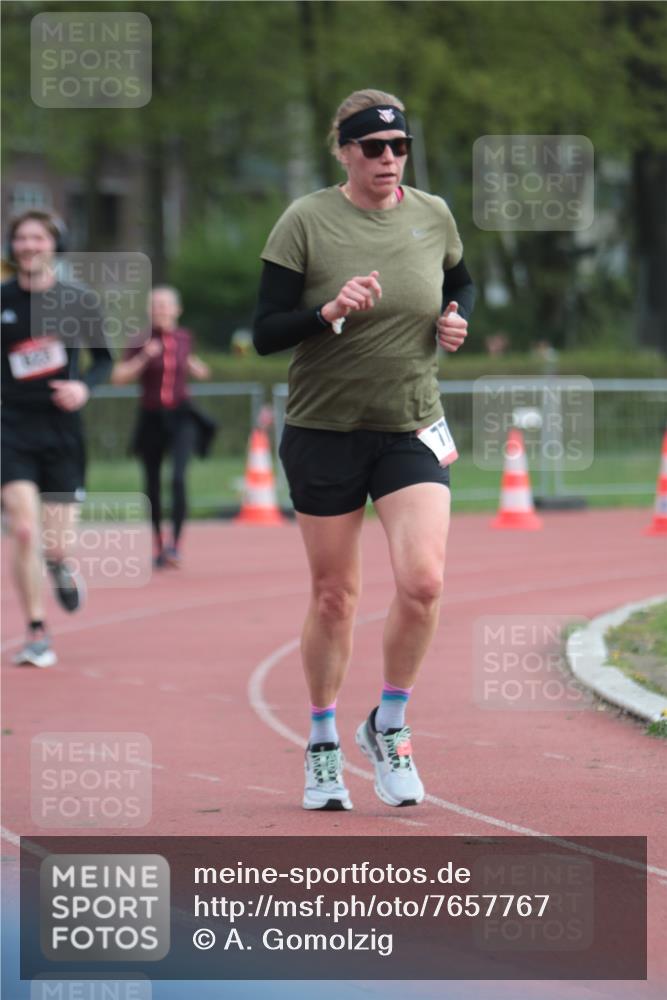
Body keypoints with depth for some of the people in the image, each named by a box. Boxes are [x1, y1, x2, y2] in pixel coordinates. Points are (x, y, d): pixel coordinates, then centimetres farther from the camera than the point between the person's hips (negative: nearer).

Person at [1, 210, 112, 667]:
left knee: (56, 546, 1)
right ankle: (37, 633, -1)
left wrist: (84, 386, -10)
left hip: (62, 431, 1)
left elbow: (104, 359, 8)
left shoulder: (76, 302, -2)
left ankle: (61, 564, 40)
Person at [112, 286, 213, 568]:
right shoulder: (142, 339, -5)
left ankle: (175, 544, -19)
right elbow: (118, 376, -9)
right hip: (151, 418, 0)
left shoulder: (184, 337, 4)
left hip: (180, 417, 0)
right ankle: (158, 546, 24)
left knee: (178, 478, -20)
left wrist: (195, 369, 6)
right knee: (152, 485, 7)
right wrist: (144, 358, -19)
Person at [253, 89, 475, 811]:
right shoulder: (306, 222, -8)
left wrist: (455, 320, 1)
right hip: (324, 430, -2)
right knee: (333, 595, 6)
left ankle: (388, 727, 7)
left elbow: (460, 285, 23)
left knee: (422, 582, -15)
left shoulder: (433, 217, 2)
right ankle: (323, 745, 25)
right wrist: (330, 312, -26)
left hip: (412, 431, 2)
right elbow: (264, 332, -10)